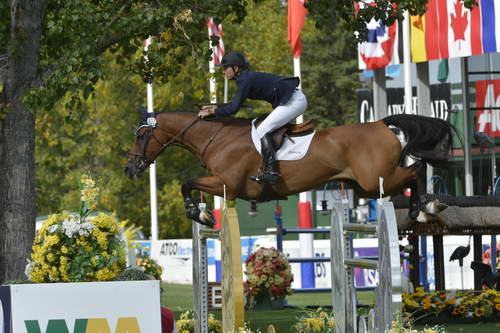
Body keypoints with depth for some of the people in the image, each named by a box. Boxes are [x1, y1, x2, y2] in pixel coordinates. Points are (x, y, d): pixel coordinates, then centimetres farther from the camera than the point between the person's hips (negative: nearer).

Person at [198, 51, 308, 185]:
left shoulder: (246, 80, -15)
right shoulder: (248, 77, 15)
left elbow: (233, 108, -16)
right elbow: (235, 104, 25)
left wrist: (212, 112, -6)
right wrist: (216, 107, 20)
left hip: (294, 102, -11)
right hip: (294, 100, 11)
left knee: (262, 131, -14)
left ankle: (272, 172, -22)